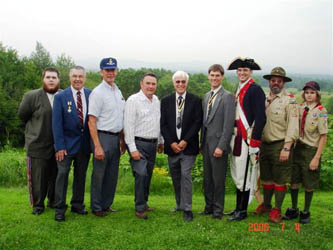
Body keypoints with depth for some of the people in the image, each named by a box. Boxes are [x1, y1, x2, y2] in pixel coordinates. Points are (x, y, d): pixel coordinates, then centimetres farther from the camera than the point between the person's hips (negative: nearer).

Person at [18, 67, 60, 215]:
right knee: (38, 177, 4)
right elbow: (22, 115, 7)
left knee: (55, 176, 12)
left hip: (58, 146, 2)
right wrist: (35, 128, 11)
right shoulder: (31, 96, -4)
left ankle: (53, 201, 29)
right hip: (38, 146, -2)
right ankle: (38, 204, 19)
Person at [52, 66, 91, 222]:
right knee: (63, 174, -1)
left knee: (81, 175, 12)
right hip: (67, 143, -3)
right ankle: (60, 209, 10)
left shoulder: (91, 95, 2)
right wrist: (59, 146, -12)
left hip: (85, 143, 3)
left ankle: (77, 205, 25)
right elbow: (56, 123, -7)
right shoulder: (61, 97, -5)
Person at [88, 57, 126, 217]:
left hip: (116, 138, 8)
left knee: (112, 175, 14)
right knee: (99, 175, 3)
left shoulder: (118, 92, 13)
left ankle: (106, 205, 28)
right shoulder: (98, 93, -11)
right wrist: (97, 146, -20)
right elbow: (92, 121, -15)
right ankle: (96, 207, 18)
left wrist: (122, 140, 17)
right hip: (103, 137, -7)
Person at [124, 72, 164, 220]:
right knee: (141, 174, -12)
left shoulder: (156, 100, 11)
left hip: (153, 144, 7)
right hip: (139, 143, -7)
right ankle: (139, 208, -1)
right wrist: (132, 148, -17)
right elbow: (128, 125, -14)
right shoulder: (133, 100, -10)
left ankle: (144, 203, 26)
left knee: (148, 175, 12)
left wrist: (160, 141, 19)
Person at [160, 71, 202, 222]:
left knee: (185, 175, -9)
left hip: (188, 146, -3)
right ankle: (179, 205, 26)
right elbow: (163, 124, 3)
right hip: (172, 146, 3)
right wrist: (171, 143, -8)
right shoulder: (166, 101, 7)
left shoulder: (195, 101, 0)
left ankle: (187, 209, -1)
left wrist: (185, 141, -13)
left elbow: (198, 122, -5)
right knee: (175, 178, 11)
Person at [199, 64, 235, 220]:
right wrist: (202, 142, 13)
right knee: (207, 178, 15)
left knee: (218, 179, 2)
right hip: (206, 143, 7)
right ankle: (209, 207, 28)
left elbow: (228, 124, -15)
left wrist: (221, 146, -18)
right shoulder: (207, 96, 14)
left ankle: (218, 210, 15)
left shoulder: (227, 97, -10)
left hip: (218, 143, -7)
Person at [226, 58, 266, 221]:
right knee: (236, 175, 15)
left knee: (243, 176, -2)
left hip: (247, 139, -9)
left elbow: (260, 118, -16)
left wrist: (254, 142, -19)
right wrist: (233, 137, 17)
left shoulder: (255, 90, -11)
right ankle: (238, 207, 27)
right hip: (236, 138, 9)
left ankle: (243, 211, 10)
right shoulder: (238, 89, 16)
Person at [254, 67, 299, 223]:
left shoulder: (289, 100, -6)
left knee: (280, 180, 2)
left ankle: (277, 210, 13)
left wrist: (286, 148, -19)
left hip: (280, 146, -5)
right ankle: (266, 205, 32)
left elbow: (293, 126, -13)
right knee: (266, 178, 17)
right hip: (264, 145, 6)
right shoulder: (263, 100, 11)